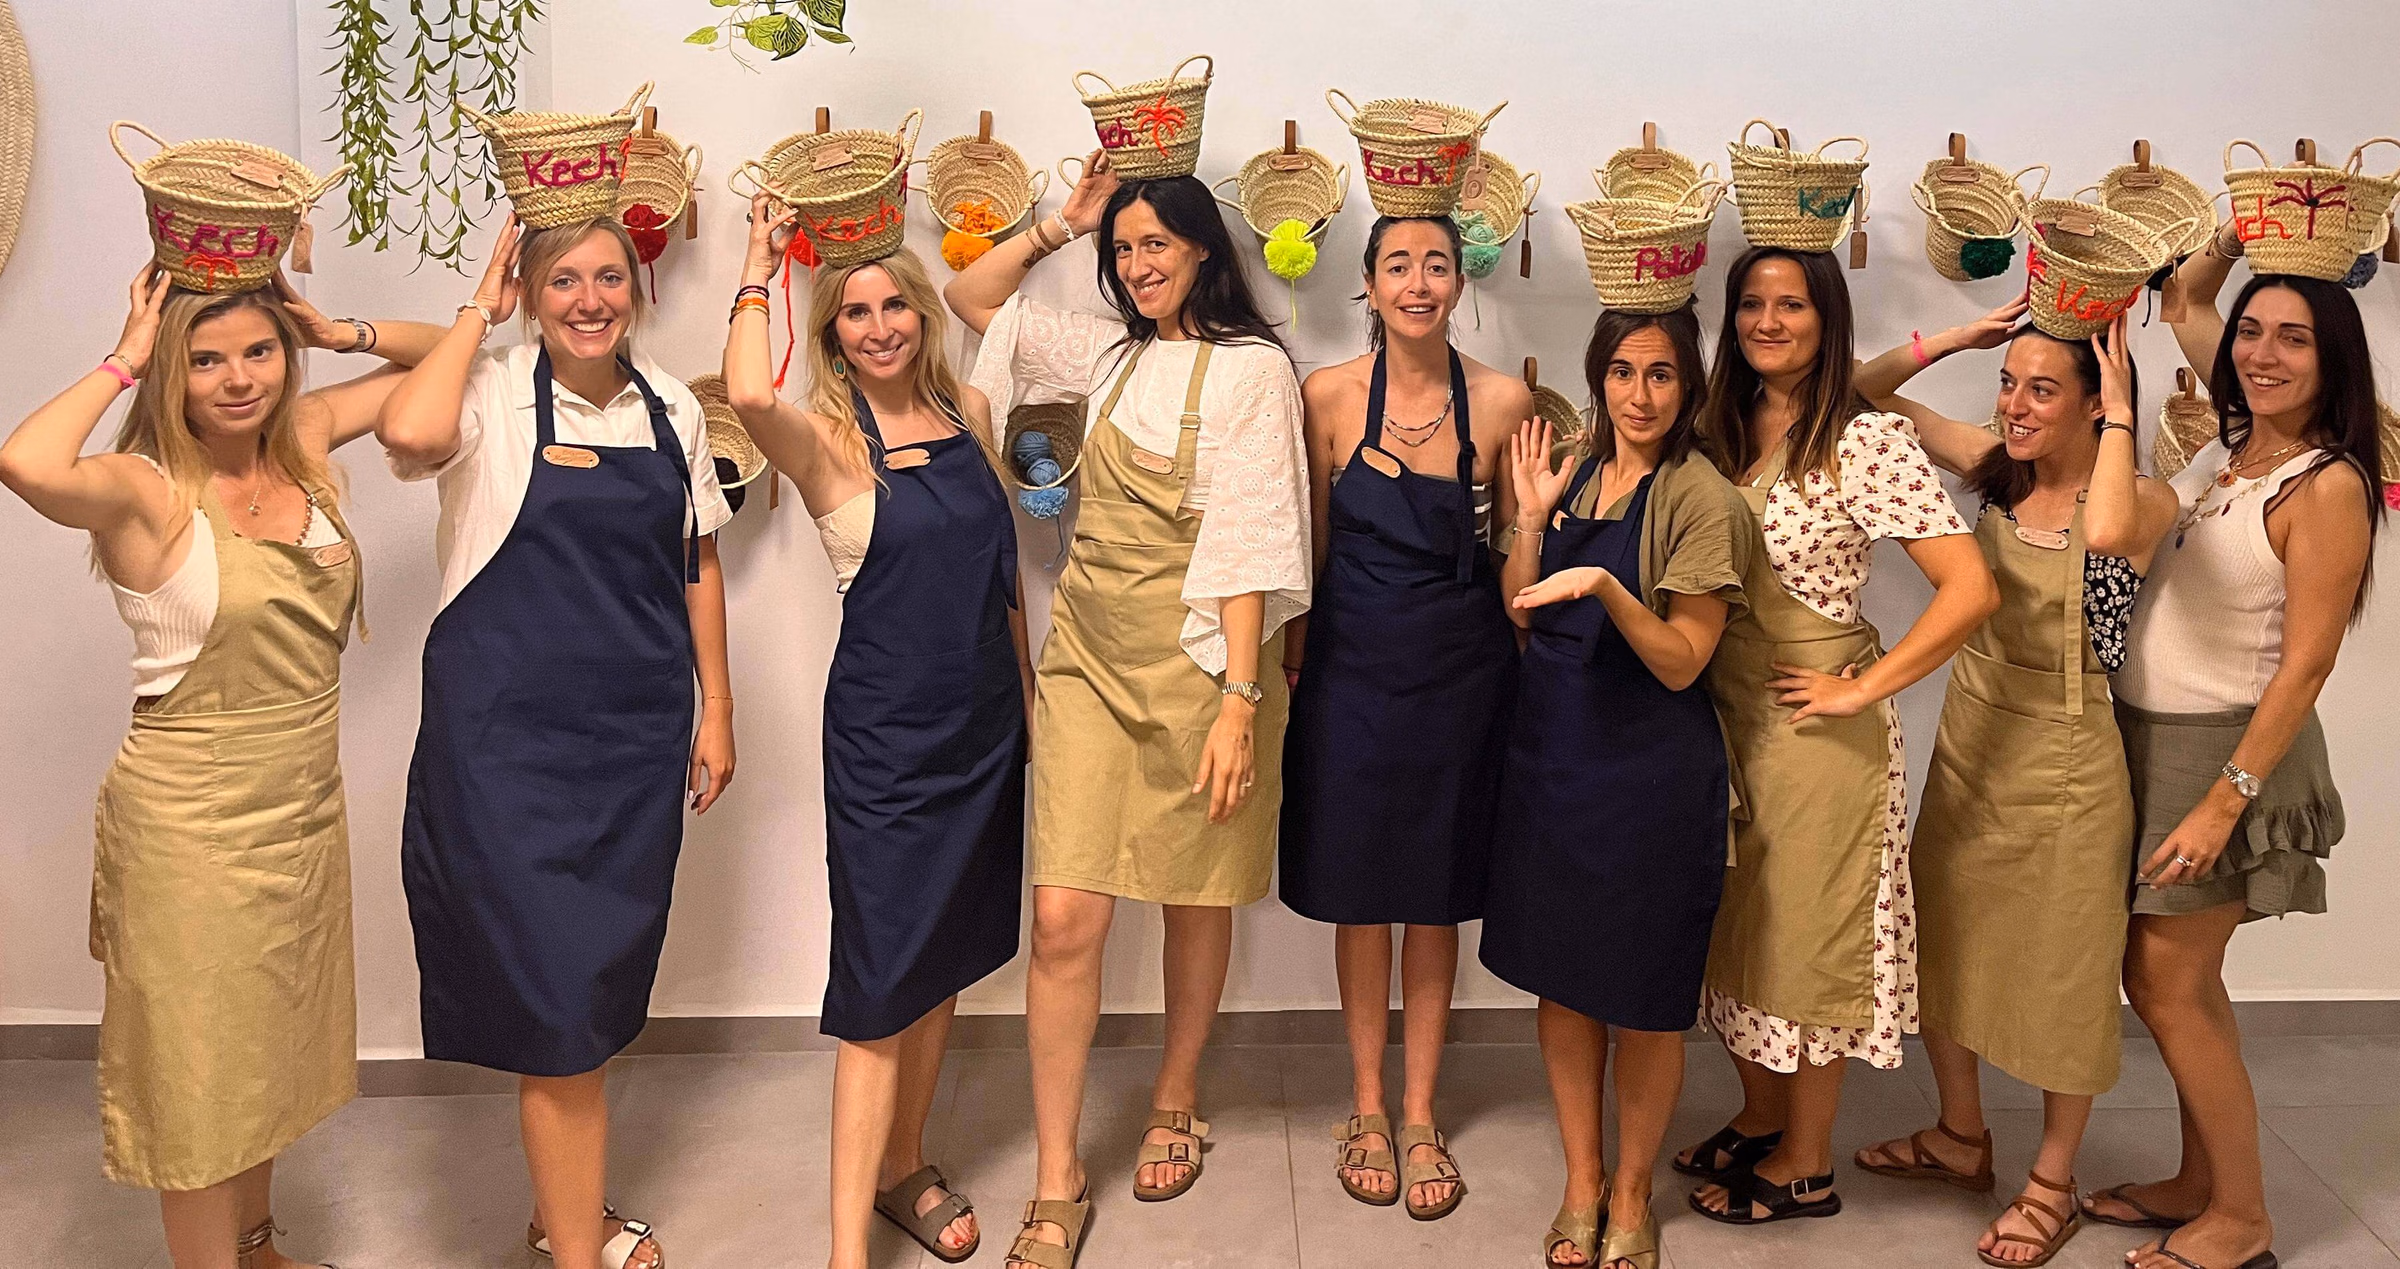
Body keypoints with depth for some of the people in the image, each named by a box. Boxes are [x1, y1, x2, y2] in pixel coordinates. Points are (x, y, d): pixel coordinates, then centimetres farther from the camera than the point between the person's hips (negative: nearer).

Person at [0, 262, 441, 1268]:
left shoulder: (303, 440, 0)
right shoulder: (145, 490, -17)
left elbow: (438, 355, 11)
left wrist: (340, 332, -5)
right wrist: (120, 363, -25)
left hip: (307, 807, 7)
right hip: (191, 820, -6)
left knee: (273, 1051, 23)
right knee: (200, 1071, 9)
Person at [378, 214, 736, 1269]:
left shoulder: (671, 409, 7)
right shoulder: (493, 398, -7)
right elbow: (411, 433, -30)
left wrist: (715, 706, 12)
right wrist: (478, 311, -14)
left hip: (636, 731, 5)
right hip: (509, 730, -5)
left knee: (604, 985, 15)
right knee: (556, 991, -5)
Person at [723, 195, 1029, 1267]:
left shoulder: (968, 411, 6)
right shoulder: (824, 436, -10)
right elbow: (748, 393, -33)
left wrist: (1025, 682, 18)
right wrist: (759, 265, -16)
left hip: (983, 718, 6)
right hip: (884, 727, -5)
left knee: (948, 955, 16)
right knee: (883, 981, -5)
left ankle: (904, 1168, 34)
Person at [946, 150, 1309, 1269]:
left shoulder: (1252, 368, -6)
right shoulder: (1111, 351, 11)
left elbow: (1249, 543, -13)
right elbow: (972, 299, 22)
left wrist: (1238, 699, -19)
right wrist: (1060, 224, 11)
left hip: (1196, 660, -4)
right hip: (1087, 657, 4)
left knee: (1195, 899, 11)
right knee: (1064, 918, -4)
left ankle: (1174, 1105, 36)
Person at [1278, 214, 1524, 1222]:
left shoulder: (1502, 402, -5)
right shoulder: (1328, 395, -4)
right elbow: (1314, 542, 5)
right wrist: (1294, 642, 3)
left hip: (1460, 672, 0)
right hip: (1355, 666, 0)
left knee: (1436, 896, 10)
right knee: (1360, 891, 10)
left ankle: (1419, 1115, 26)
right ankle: (1367, 1106, 28)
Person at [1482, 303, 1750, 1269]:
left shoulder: (1702, 499, -11)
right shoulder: (1572, 476, 6)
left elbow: (1681, 662, -14)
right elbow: (1519, 614, 8)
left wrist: (1603, 584, -28)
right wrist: (1530, 518, -5)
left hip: (1651, 771, -5)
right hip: (1551, 752, 5)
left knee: (1644, 999, 8)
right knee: (1560, 980, 14)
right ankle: (1580, 1186, 31)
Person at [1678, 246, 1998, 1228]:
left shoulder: (1867, 440, -15)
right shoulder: (1723, 430, 5)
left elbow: (1971, 588, -21)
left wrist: (1862, 689, -18)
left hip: (1812, 721, -6)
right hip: (1723, 712, 7)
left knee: (1805, 928, 7)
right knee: (1736, 921, 17)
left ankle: (1806, 1165, 24)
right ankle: (1759, 1118, 37)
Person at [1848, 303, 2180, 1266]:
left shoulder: (2145, 498, -15)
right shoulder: (1996, 468, -1)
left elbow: (2105, 532, -41)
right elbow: (1866, 392, 4)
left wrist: (2119, 415, -27)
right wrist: (1959, 336, -8)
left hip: (2065, 764, -6)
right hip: (1969, 743, 6)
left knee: (2060, 976, 10)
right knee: (1942, 951, 18)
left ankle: (2053, 1184, 29)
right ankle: (1961, 1138, 39)